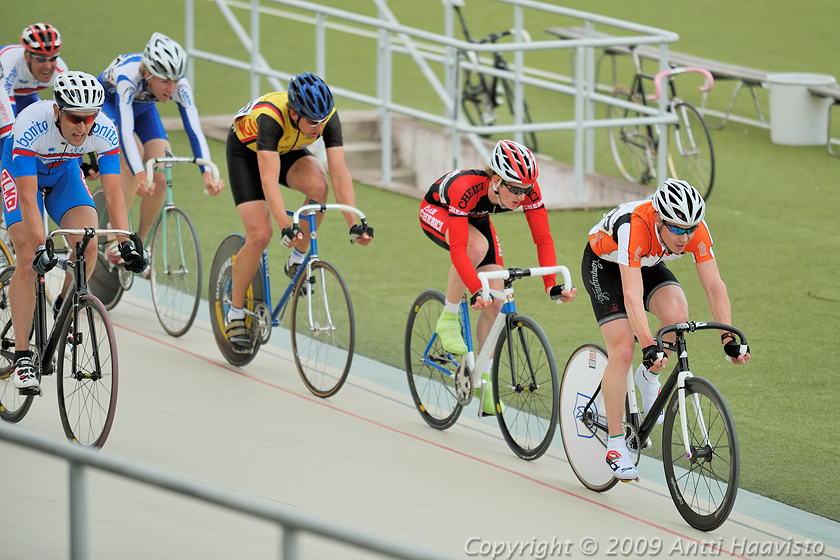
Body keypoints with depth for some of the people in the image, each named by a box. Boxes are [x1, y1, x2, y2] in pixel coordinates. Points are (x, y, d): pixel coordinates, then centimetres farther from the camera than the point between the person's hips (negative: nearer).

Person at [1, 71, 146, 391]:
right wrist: (40, 248, -49)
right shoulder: (31, 127, -39)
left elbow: (113, 195, -26)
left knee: (88, 245, -20)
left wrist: (126, 244, -38)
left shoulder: (104, 132, -29)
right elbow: (28, 199, -39)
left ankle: (64, 309, 9)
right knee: (28, 260, -19)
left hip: (64, 172, 3)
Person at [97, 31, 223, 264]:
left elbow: (194, 130, -38)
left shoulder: (179, 86, -32)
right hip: (106, 103, -4)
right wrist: (140, 176, -64)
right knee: (134, 152, -31)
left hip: (142, 108, 4)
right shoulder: (128, 76, -43)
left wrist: (207, 173, -54)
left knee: (161, 177, -13)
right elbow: (125, 130, -51)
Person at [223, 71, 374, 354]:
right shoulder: (271, 116, -41)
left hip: (288, 150, 4)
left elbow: (339, 173, -30)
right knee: (260, 235, -18)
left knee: (318, 185, -30)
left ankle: (298, 260, -7)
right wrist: (286, 227, -57)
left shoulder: (328, 117, -29)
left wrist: (354, 223, -40)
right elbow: (269, 179, -47)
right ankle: (235, 314, 1)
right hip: (246, 151, -4)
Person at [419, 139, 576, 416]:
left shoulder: (528, 190, -30)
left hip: (476, 219, 5)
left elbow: (543, 239, -26)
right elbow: (459, 250, -46)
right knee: (477, 246, -38)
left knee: (495, 301, -7)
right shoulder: (467, 187, -43)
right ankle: (448, 320, -18)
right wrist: (476, 291, -57)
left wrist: (552, 285, -38)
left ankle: (484, 380, 7)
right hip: (436, 212, -5)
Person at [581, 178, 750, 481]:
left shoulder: (696, 230, -28)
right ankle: (615, 444, -6)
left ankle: (650, 376, 4)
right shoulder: (634, 228, -42)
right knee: (623, 351, -17)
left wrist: (729, 337, -34)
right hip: (603, 265, -4)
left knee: (677, 315, -25)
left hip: (648, 264, 4)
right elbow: (632, 296, -46)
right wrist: (649, 347, -55)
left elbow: (714, 285, -25)